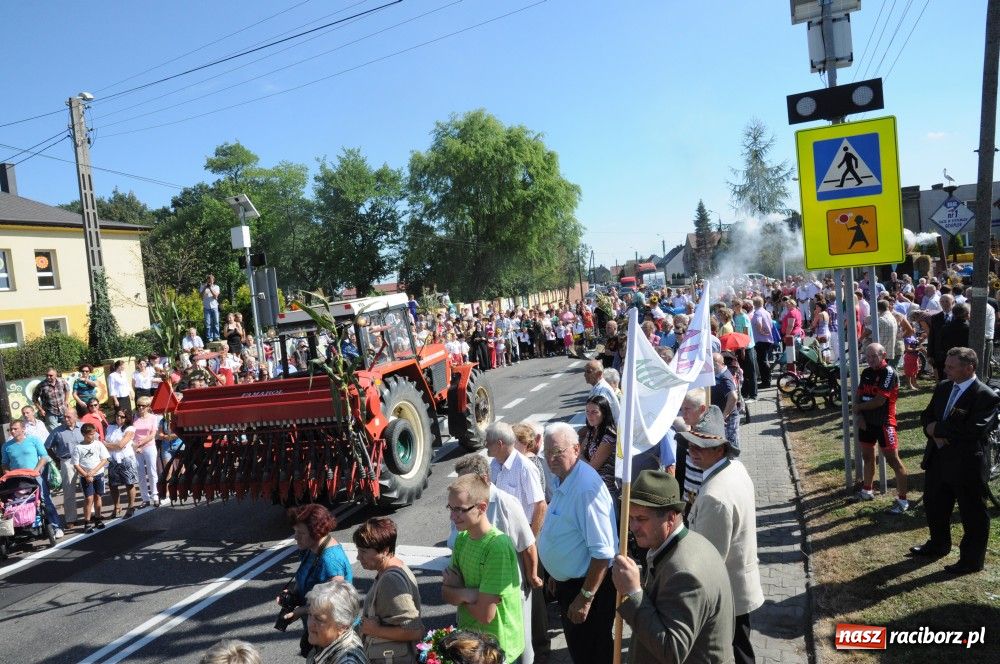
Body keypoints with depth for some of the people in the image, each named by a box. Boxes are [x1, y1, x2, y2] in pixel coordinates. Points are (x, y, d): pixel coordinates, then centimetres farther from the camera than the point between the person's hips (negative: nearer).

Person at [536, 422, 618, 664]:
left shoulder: (587, 488, -30)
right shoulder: (560, 481, 2)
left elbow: (603, 552, -30)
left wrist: (585, 598, -24)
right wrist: (556, 575, 22)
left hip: (590, 584, -9)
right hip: (567, 582, 9)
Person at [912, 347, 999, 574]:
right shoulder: (943, 387, 5)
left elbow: (973, 430, -28)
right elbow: (927, 416, 10)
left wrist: (938, 428, -18)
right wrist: (934, 433, -11)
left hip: (966, 463, -8)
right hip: (939, 459, 8)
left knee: (973, 515, 9)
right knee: (933, 504, 23)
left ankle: (972, 560, 26)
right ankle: (938, 544, 44)